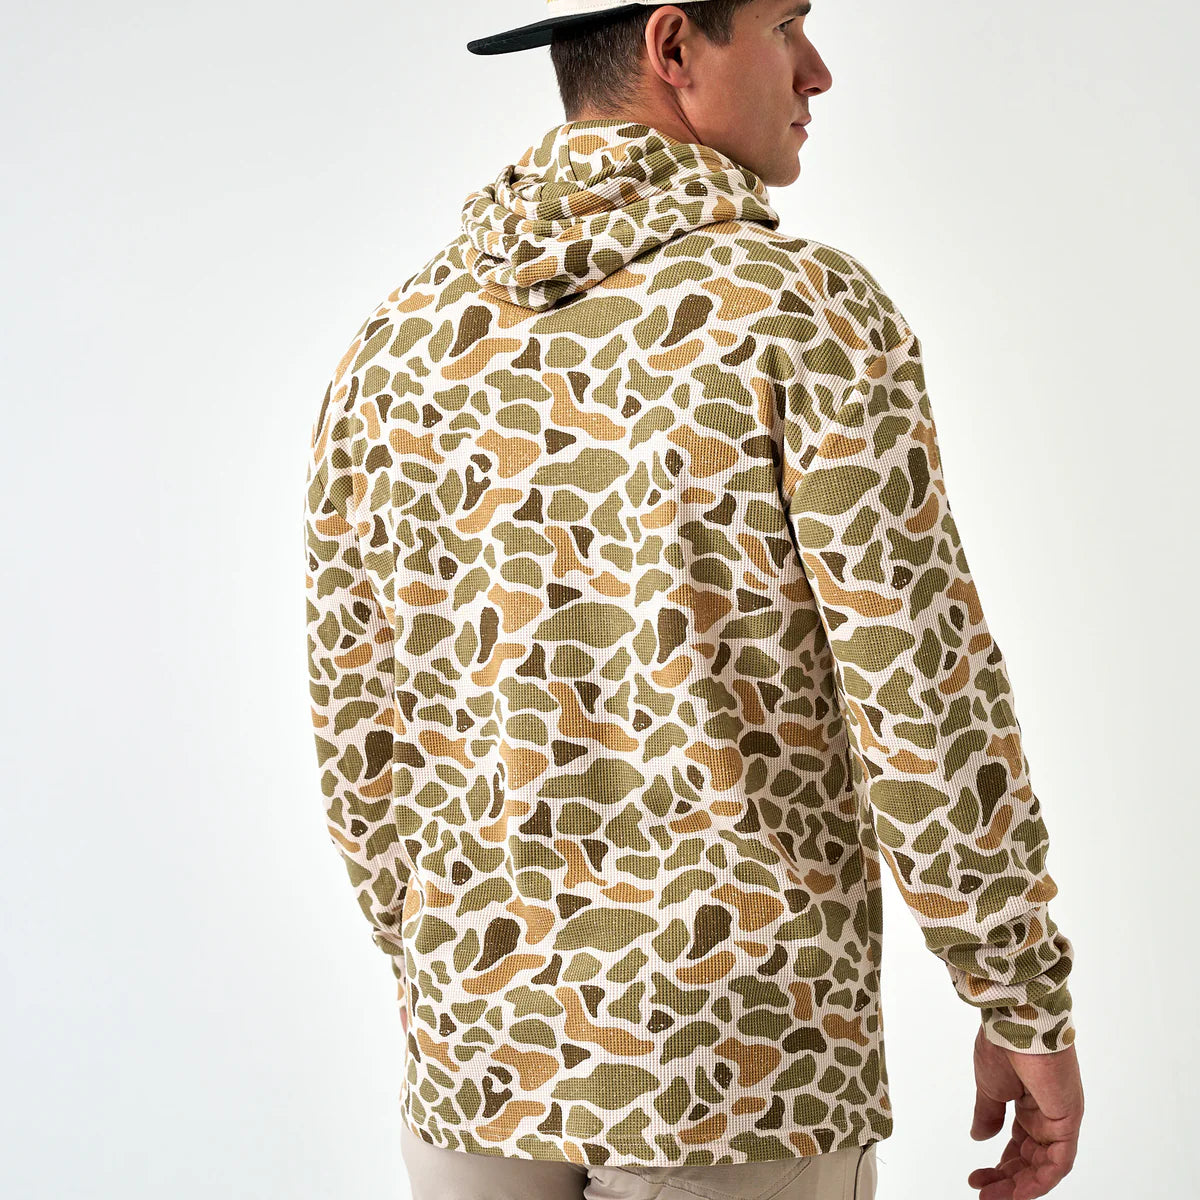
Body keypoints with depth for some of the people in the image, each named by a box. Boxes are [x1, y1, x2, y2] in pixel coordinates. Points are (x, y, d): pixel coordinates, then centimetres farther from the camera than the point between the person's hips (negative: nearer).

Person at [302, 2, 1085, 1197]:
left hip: (488, 1053, 5)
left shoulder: (399, 342, 2)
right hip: (743, 1055, -4)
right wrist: (1030, 1011, -2)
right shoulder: (808, 313, -13)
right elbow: (930, 708, -16)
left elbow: (359, 730, 6)